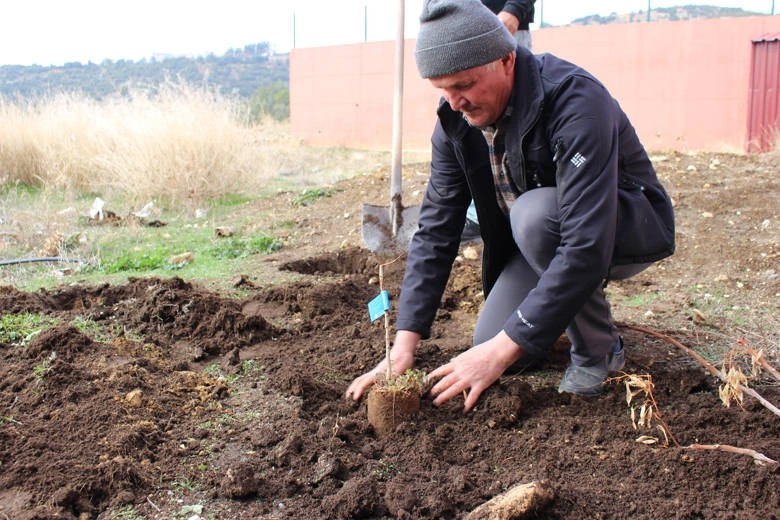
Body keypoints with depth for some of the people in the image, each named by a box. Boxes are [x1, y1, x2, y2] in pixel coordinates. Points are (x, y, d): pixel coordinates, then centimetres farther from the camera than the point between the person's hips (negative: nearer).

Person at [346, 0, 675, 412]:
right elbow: (435, 230, -12)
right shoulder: (456, 121, -13)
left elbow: (587, 245, -40)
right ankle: (574, 301, 19)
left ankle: (599, 350, -13)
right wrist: (404, 345, -20)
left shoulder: (576, 103, -34)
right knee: (489, 345, -10)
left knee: (533, 214, -36)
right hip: (537, 237, 6)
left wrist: (504, 347, -40)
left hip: (628, 225, -6)